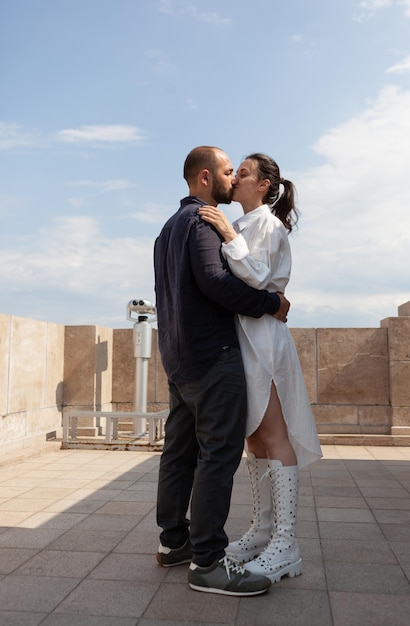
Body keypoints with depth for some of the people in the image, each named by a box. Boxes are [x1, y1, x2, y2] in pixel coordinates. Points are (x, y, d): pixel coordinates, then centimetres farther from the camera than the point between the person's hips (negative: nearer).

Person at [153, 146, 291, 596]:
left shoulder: (170, 227, 24)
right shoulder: (203, 220, -8)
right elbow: (214, 279, -22)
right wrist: (272, 303, -13)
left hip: (178, 357, 10)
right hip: (212, 355, -10)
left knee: (180, 449, 12)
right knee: (219, 452, -8)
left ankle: (173, 541, 20)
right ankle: (207, 562, -5)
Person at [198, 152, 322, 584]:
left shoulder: (269, 224, -5)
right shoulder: (242, 226, 19)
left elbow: (257, 277, -17)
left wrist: (229, 235, -19)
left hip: (261, 334, -9)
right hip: (239, 334, 9)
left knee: (274, 435, -8)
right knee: (254, 436, 11)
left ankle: (285, 545, -3)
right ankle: (262, 530, 20)